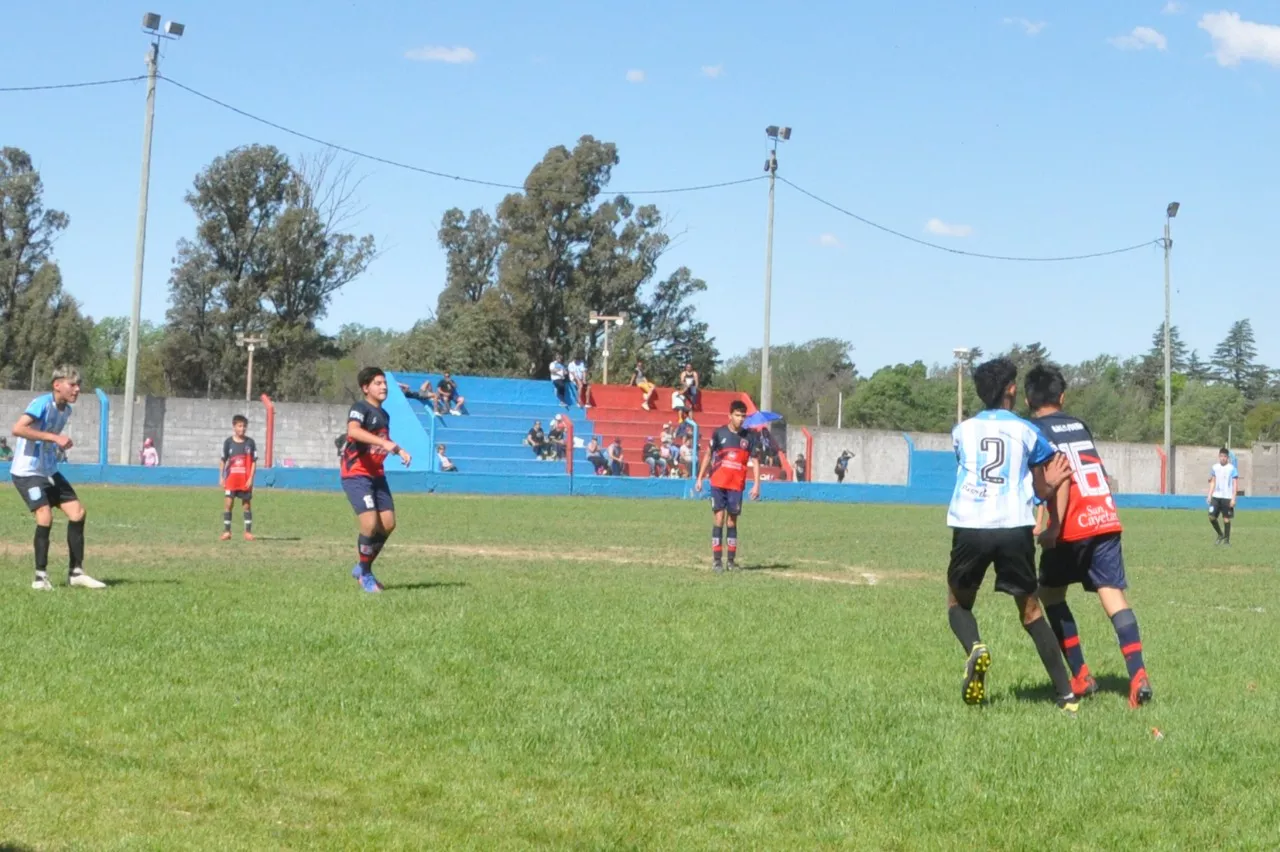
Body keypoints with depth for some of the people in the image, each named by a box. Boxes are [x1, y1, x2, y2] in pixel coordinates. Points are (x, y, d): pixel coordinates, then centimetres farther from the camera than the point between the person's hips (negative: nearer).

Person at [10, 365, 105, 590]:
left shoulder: (66, 410, 7)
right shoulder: (42, 403, -18)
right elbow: (17, 429, -31)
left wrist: (60, 445, 4)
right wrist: (54, 437, -32)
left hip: (49, 471, 9)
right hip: (27, 471, -9)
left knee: (77, 512, 2)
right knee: (45, 516, -22)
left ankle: (75, 573, 10)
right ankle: (40, 576, -9)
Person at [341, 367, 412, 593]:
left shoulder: (384, 415, 15)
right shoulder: (360, 408, -11)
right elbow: (353, 430, -33)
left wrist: (398, 450, 13)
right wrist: (384, 442, -42)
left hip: (377, 475, 8)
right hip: (356, 475, -8)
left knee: (388, 523, 4)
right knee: (370, 523, -18)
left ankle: (363, 568, 22)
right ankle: (364, 574, 2)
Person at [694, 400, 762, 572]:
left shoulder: (749, 436, 4)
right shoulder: (719, 433, 2)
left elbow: (754, 460, 6)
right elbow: (708, 455, 10)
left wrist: (756, 484, -2)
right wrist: (700, 478, 6)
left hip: (737, 485, 1)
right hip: (718, 483, -1)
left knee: (732, 521, 6)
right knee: (718, 519, -6)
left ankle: (731, 560, 14)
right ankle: (716, 560, -4)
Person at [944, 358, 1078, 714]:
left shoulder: (962, 431, 14)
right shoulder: (1026, 431, 9)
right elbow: (1043, 489, 11)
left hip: (969, 527, 0)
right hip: (1015, 528, 0)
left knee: (958, 601, 20)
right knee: (1030, 610, 13)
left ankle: (974, 647, -12)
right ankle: (1067, 695, 10)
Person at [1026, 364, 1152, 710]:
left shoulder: (1037, 431, 0)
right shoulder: (1079, 425, 19)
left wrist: (1054, 526, -18)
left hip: (1073, 525, -5)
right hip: (1107, 519, 5)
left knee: (1050, 592, 15)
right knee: (1113, 594, -2)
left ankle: (1081, 677, 11)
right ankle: (1138, 675, -21)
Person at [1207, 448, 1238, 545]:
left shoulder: (1232, 468, -4)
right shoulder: (1215, 468, 8)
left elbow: (1234, 484, -4)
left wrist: (1233, 498, -10)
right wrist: (1209, 495, 9)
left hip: (1227, 497, -4)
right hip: (1216, 496, 4)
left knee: (1226, 519, 0)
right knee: (1211, 516, -4)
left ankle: (1226, 540, 9)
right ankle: (1220, 535, 17)